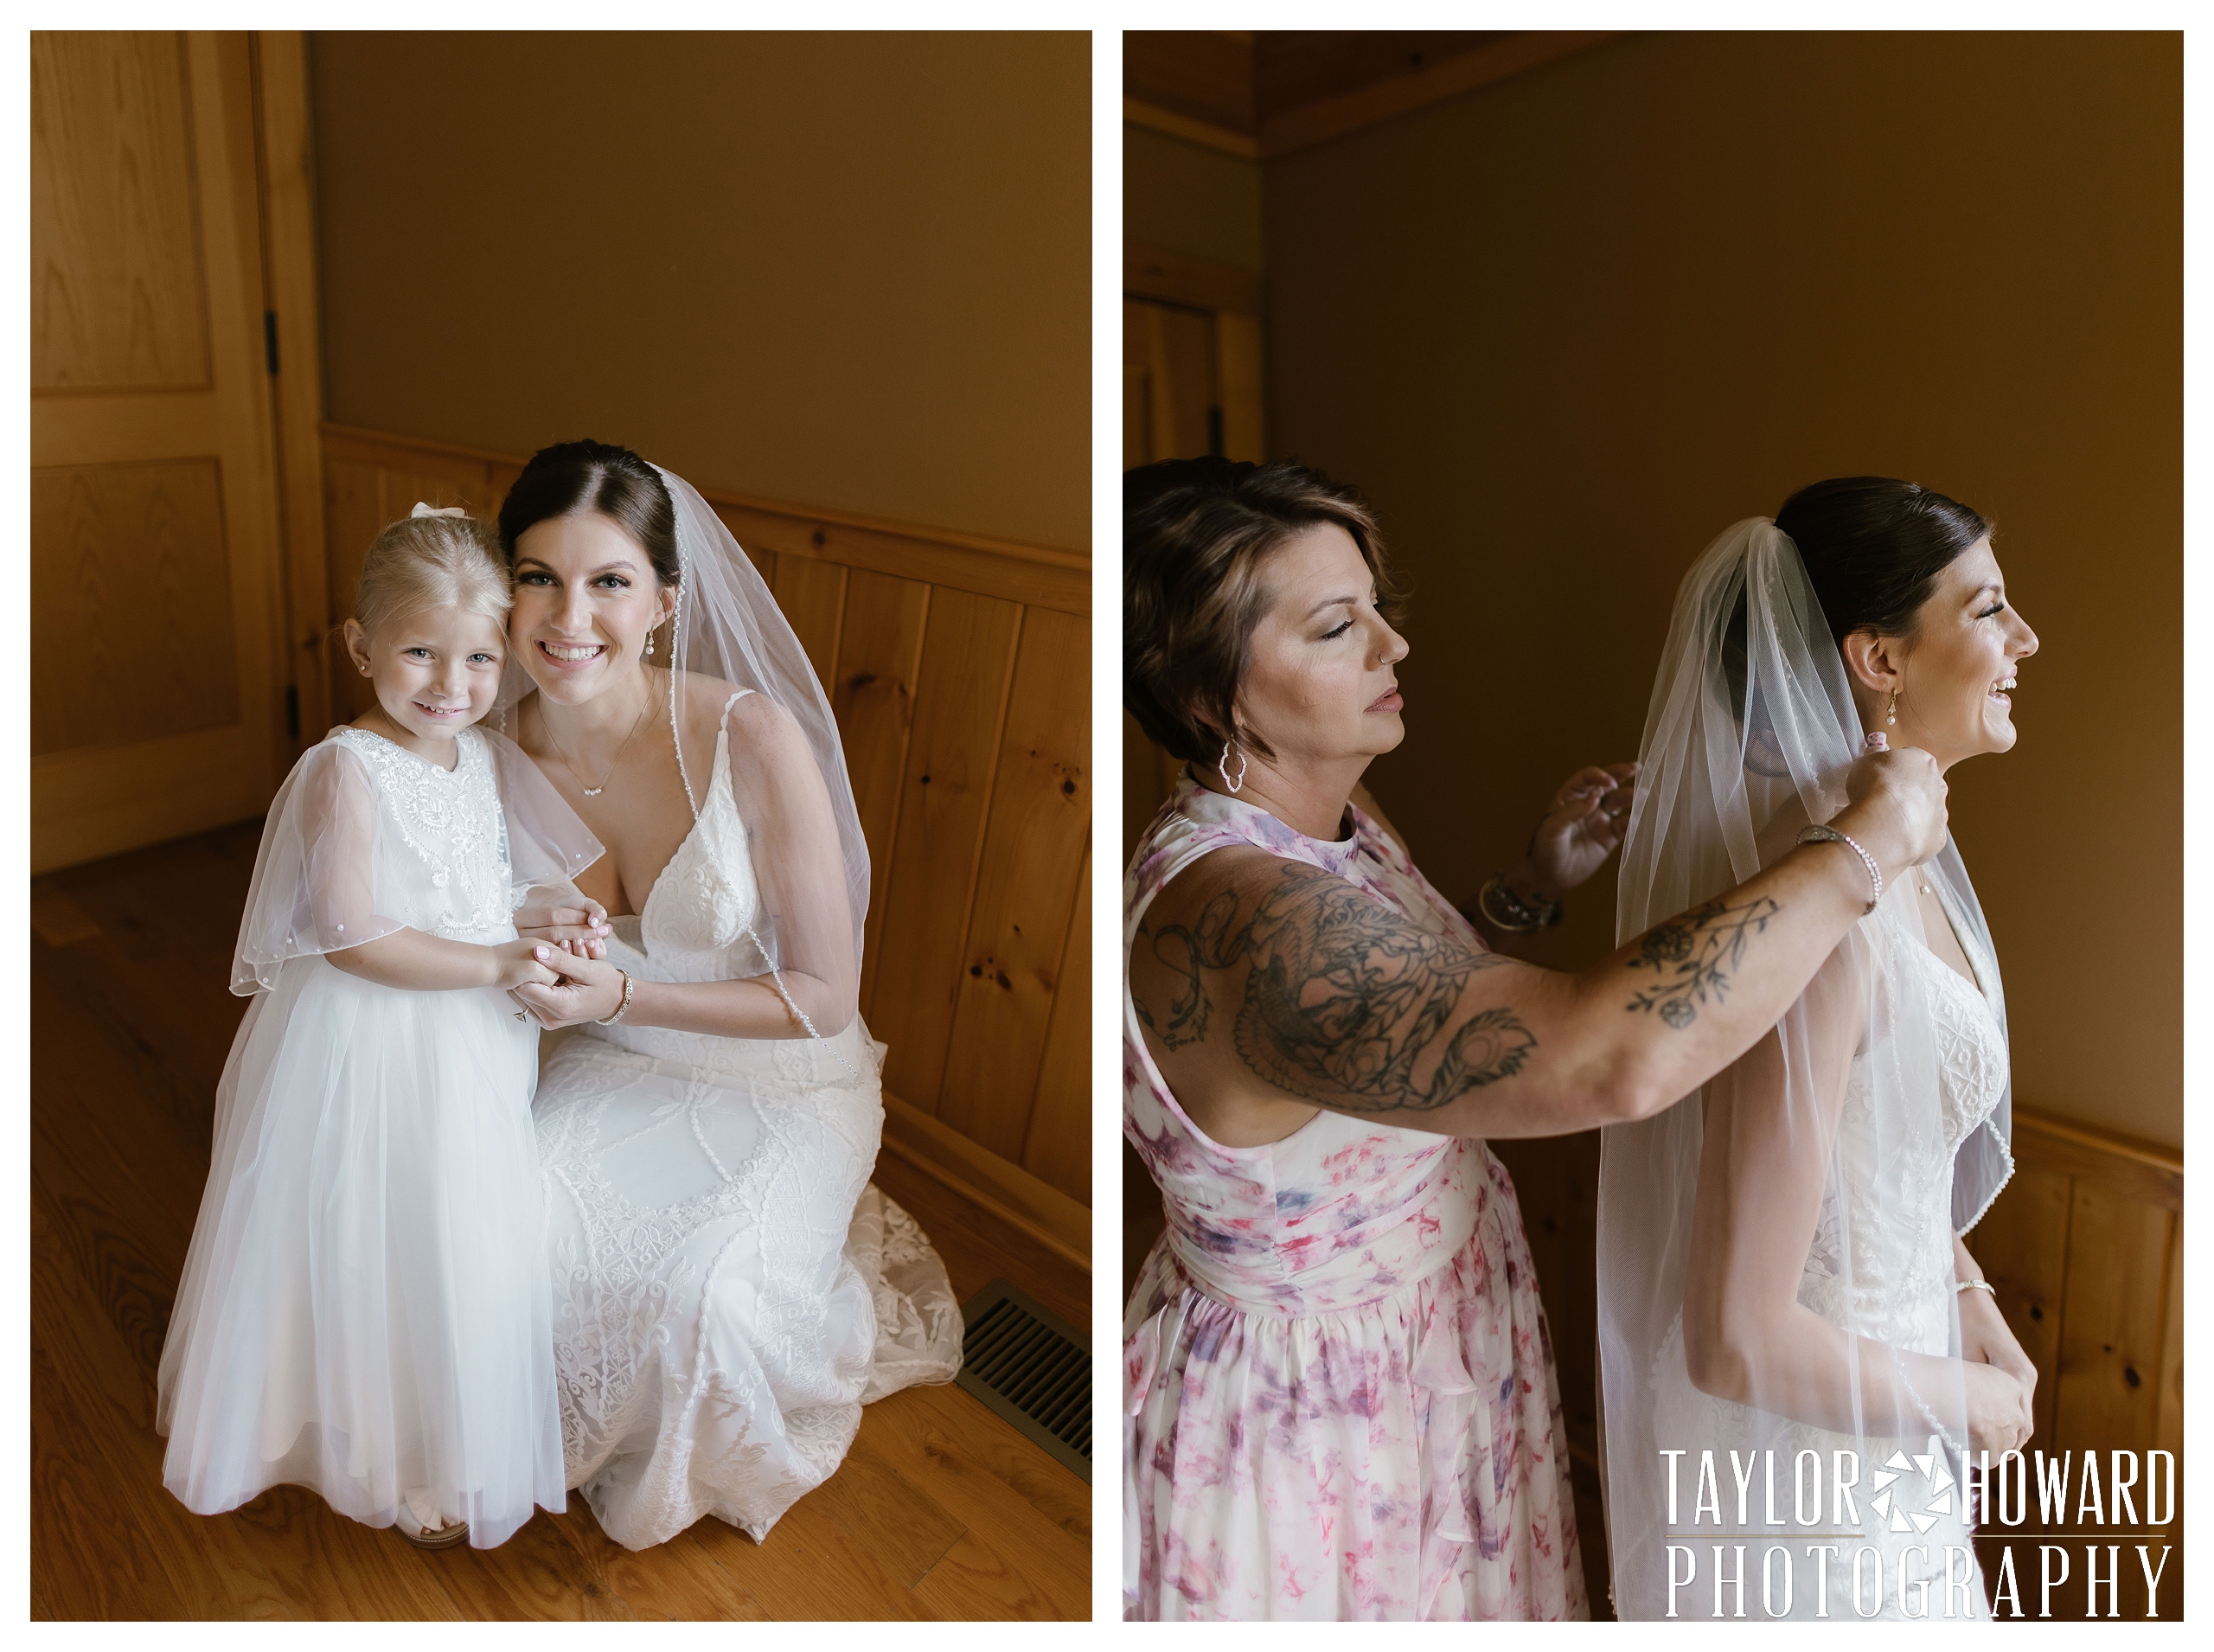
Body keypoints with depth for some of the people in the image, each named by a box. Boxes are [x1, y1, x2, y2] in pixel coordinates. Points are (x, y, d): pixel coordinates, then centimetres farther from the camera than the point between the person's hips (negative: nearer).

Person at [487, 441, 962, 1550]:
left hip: (788, 1085, -4)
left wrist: (618, 996, -27)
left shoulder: (752, 737, -26)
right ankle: (588, 1435, 17)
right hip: (619, 1068, 4)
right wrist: (539, 939, -18)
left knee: (710, 1299, -24)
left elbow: (824, 995, -19)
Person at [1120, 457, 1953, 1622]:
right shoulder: (1234, 916, -37)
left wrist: (1542, 879, -2)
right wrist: (1865, 845, -31)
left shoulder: (1330, 815, -4)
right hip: (1309, 1429, -8)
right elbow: (1616, 1058, -45)